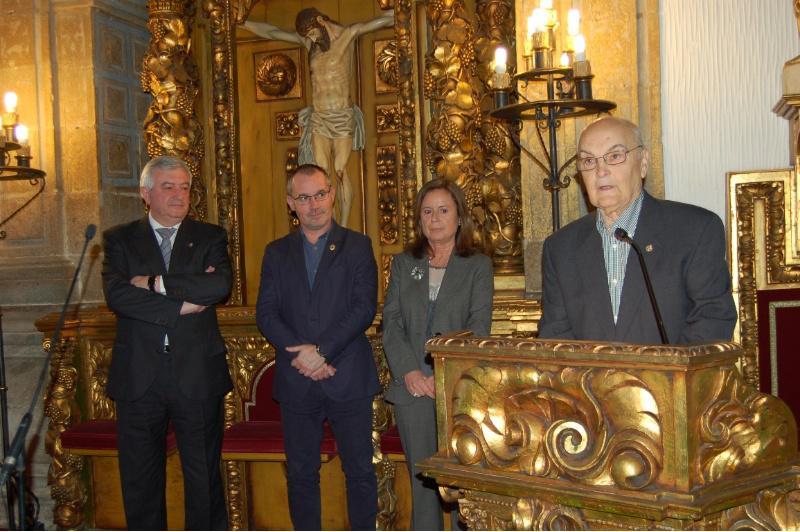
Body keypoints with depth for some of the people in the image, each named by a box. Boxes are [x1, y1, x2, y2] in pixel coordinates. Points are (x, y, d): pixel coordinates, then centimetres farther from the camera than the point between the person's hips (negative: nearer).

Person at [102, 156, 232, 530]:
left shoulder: (210, 237, 6)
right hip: (139, 378, 0)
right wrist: (181, 305, -16)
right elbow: (116, 295, -12)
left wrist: (155, 282, -13)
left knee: (204, 475, 9)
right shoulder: (119, 240, 6)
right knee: (140, 478, 10)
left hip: (197, 376, 0)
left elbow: (221, 285, -14)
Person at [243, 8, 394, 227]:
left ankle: (342, 229, -1)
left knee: (341, 172, -5)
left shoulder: (348, 34, -1)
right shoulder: (307, 41, 11)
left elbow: (385, 19, -5)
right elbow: (271, 32, 19)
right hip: (318, 119, 4)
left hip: (343, 118, -4)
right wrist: (240, 22, 22)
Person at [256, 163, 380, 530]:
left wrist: (321, 350, -16)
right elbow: (266, 314, 2)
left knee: (360, 470, 5)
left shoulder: (357, 246, 4)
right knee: (301, 473, 10)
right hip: (295, 382, 2)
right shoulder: (276, 253, 11)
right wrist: (302, 352, -13)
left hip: (348, 379, -2)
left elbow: (364, 308, -7)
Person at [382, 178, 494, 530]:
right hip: (412, 388, 3)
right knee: (422, 478, 7)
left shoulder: (478, 266, 4)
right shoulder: (403, 264, 13)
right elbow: (391, 322, 5)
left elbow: (478, 328, -4)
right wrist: (409, 371, -9)